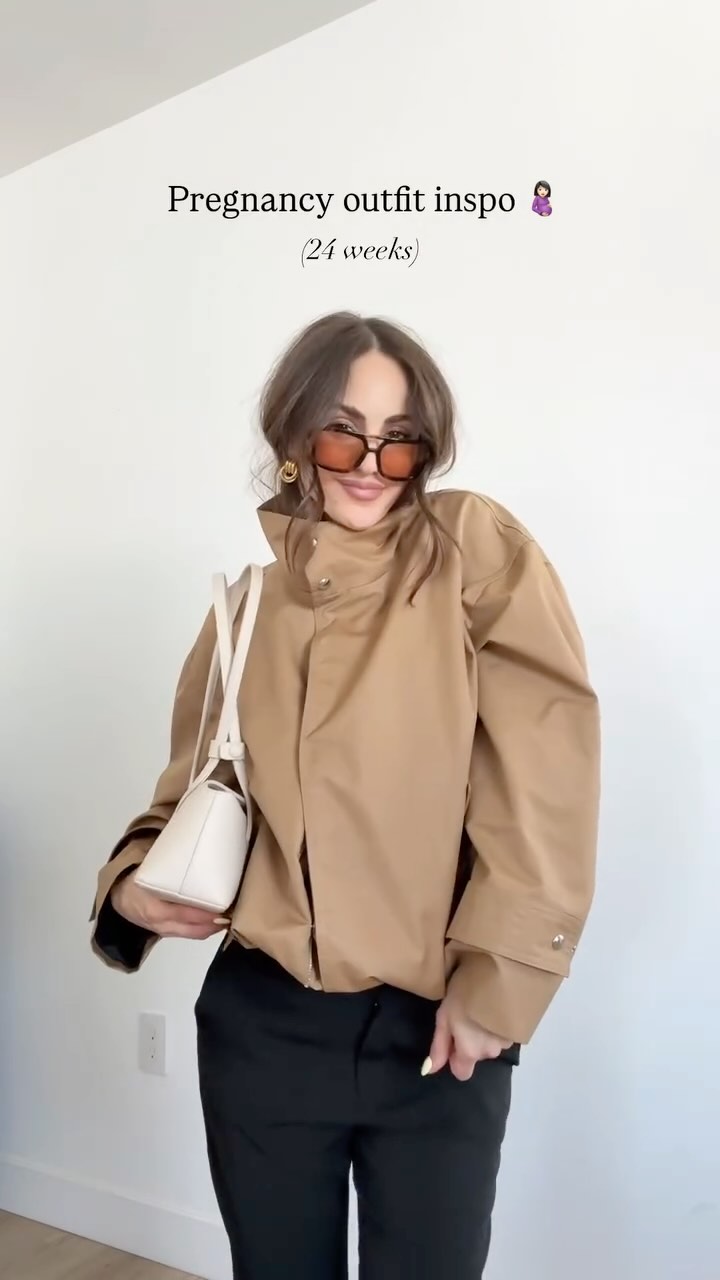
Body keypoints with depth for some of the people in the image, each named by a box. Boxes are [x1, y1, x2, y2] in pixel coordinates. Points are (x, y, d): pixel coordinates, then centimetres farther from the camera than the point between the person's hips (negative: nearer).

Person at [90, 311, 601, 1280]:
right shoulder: (250, 603, 5)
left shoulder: (478, 553, -7)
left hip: (436, 1028, -3)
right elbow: (195, 784, 15)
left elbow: (544, 782, -12)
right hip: (262, 1023, 4)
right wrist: (136, 881, -3)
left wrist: (495, 982, -14)